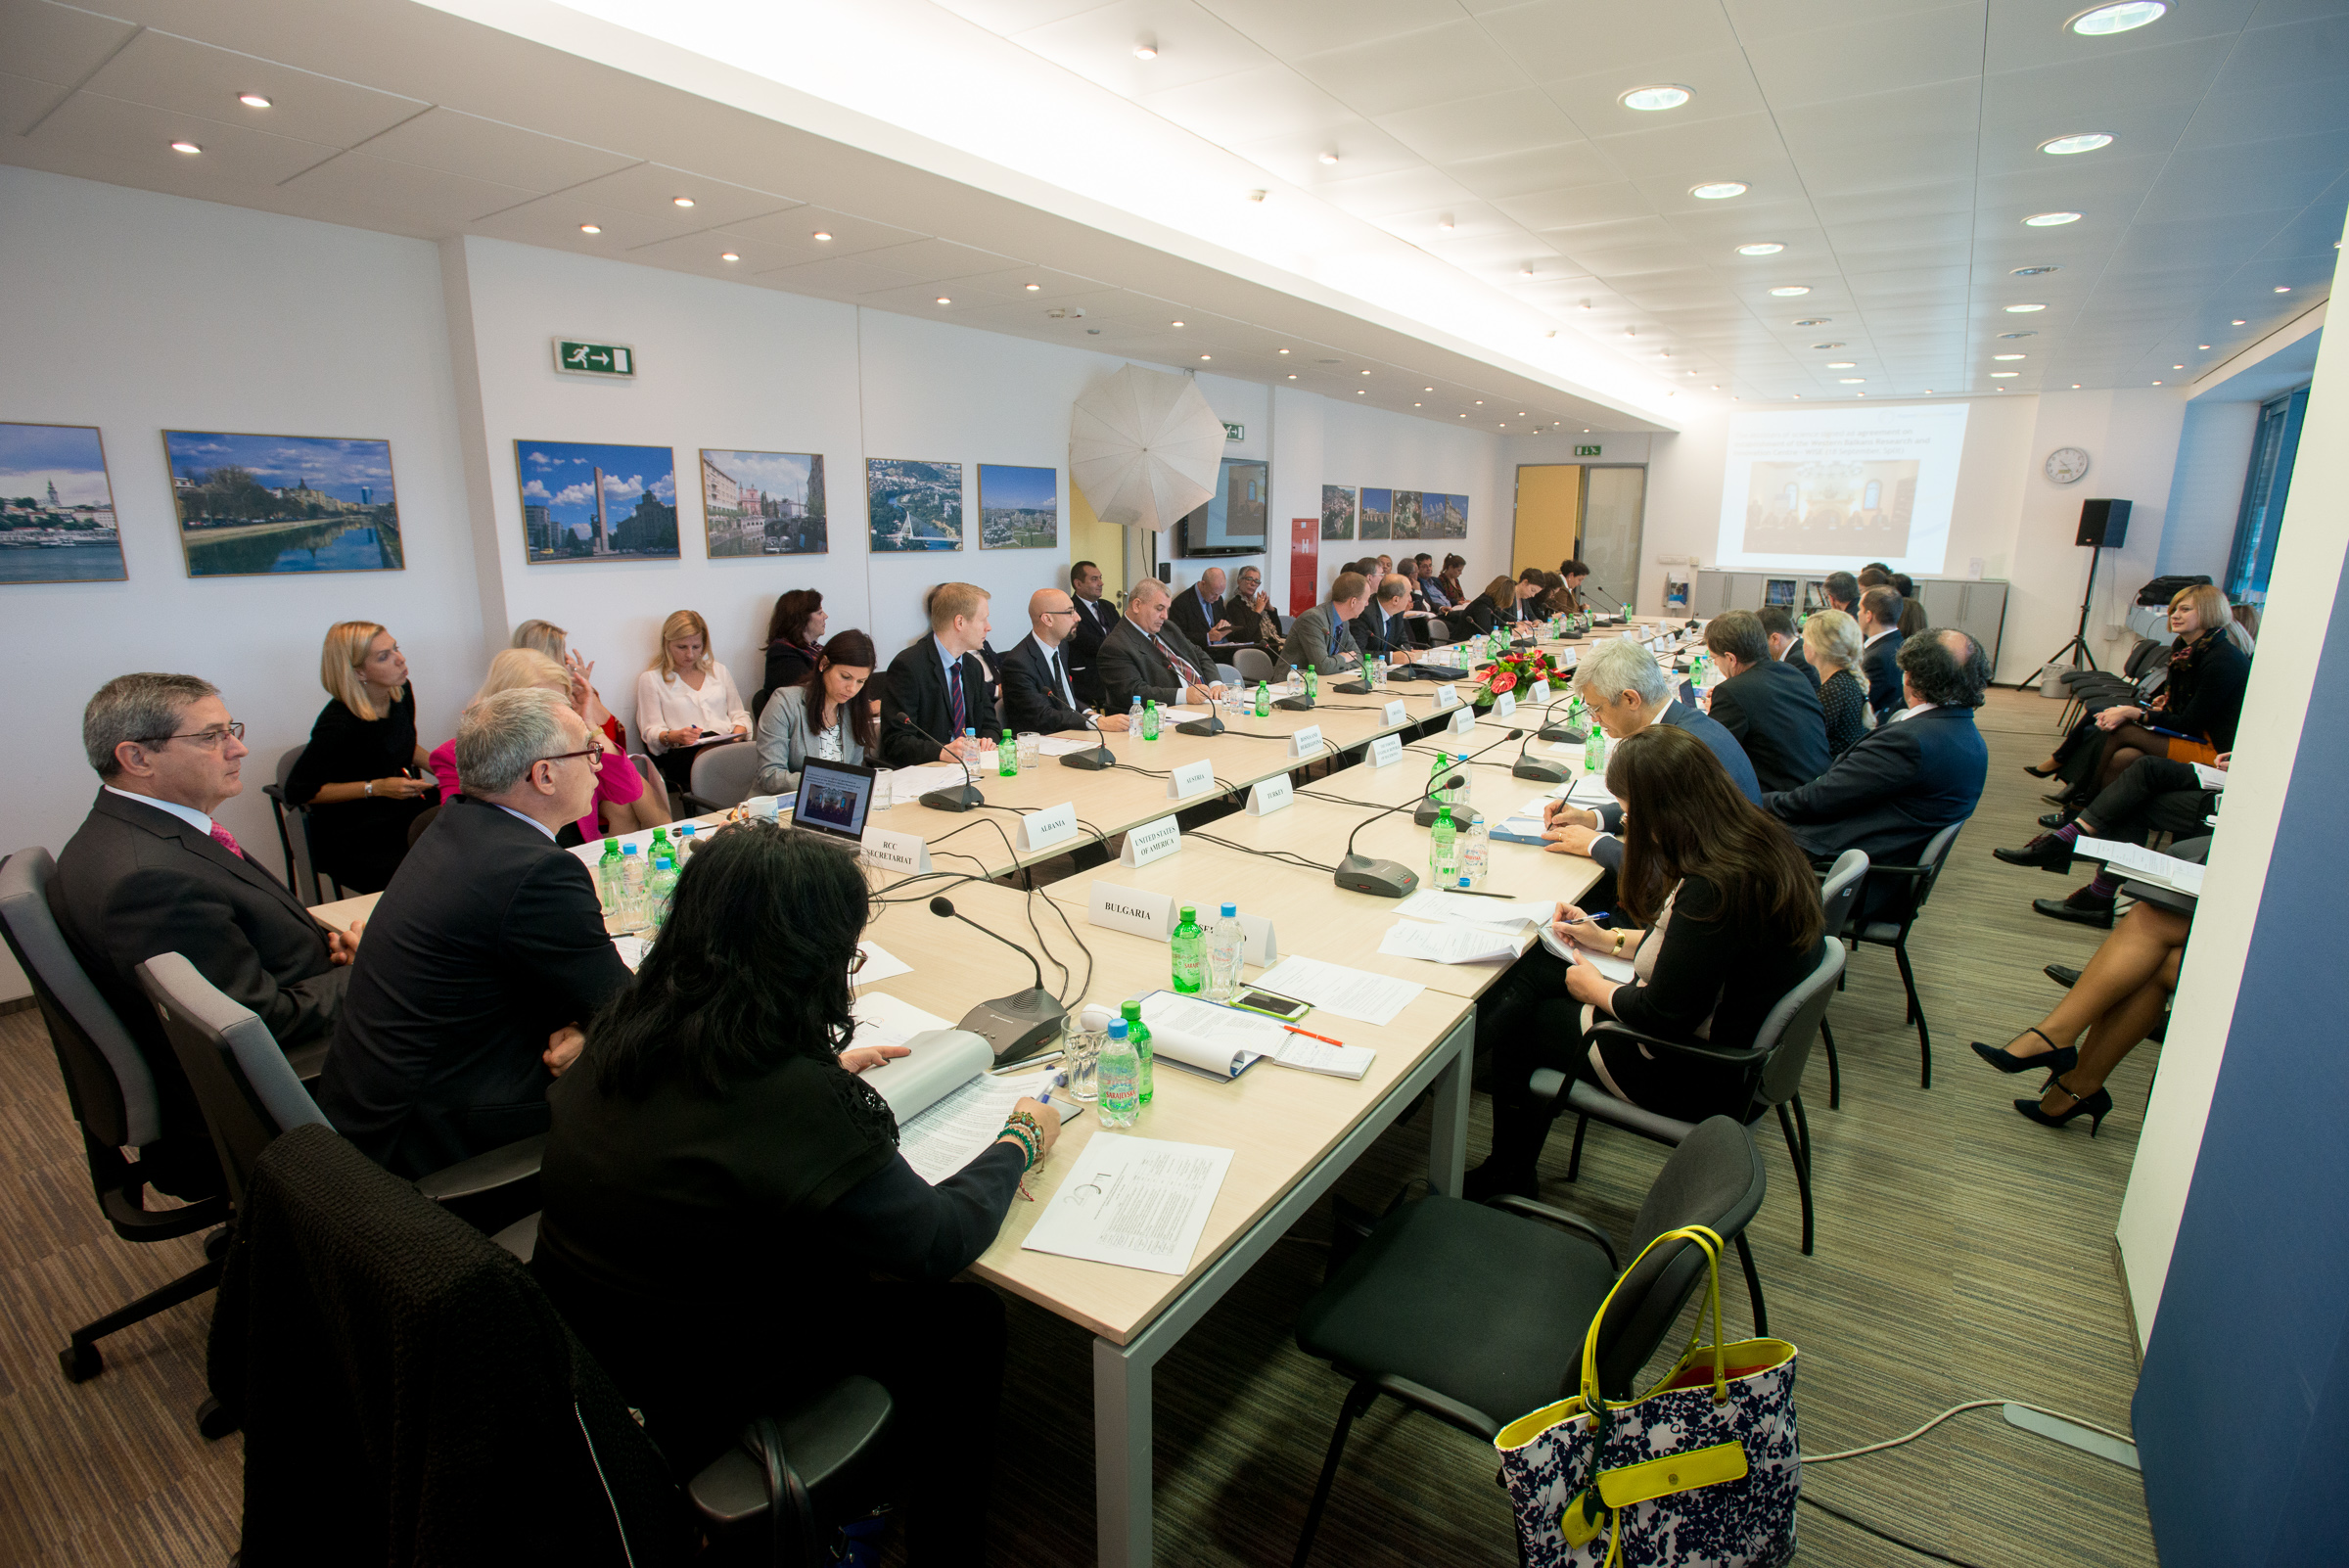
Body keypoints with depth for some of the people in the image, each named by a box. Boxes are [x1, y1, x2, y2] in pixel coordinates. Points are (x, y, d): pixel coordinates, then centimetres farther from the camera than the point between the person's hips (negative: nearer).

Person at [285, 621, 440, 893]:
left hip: (402, 805, 7)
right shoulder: (339, 723, -20)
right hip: (351, 837, -7)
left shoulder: (401, 691, 1)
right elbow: (297, 792, -12)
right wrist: (376, 788, -19)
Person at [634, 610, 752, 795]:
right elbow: (651, 732, 7)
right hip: (682, 753, -3)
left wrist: (738, 733, 0)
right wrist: (675, 736, -17)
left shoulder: (718, 670, 28)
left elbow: (739, 715, 24)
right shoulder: (651, 679, 16)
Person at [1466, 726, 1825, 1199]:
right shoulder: (1758, 845, -3)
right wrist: (1609, 939, 12)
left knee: (1522, 1018, 6)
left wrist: (1594, 987, -8)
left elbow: (1664, 1018, -26)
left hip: (1701, 1078, -9)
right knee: (1532, 969, 10)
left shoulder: (1711, 890, -33)